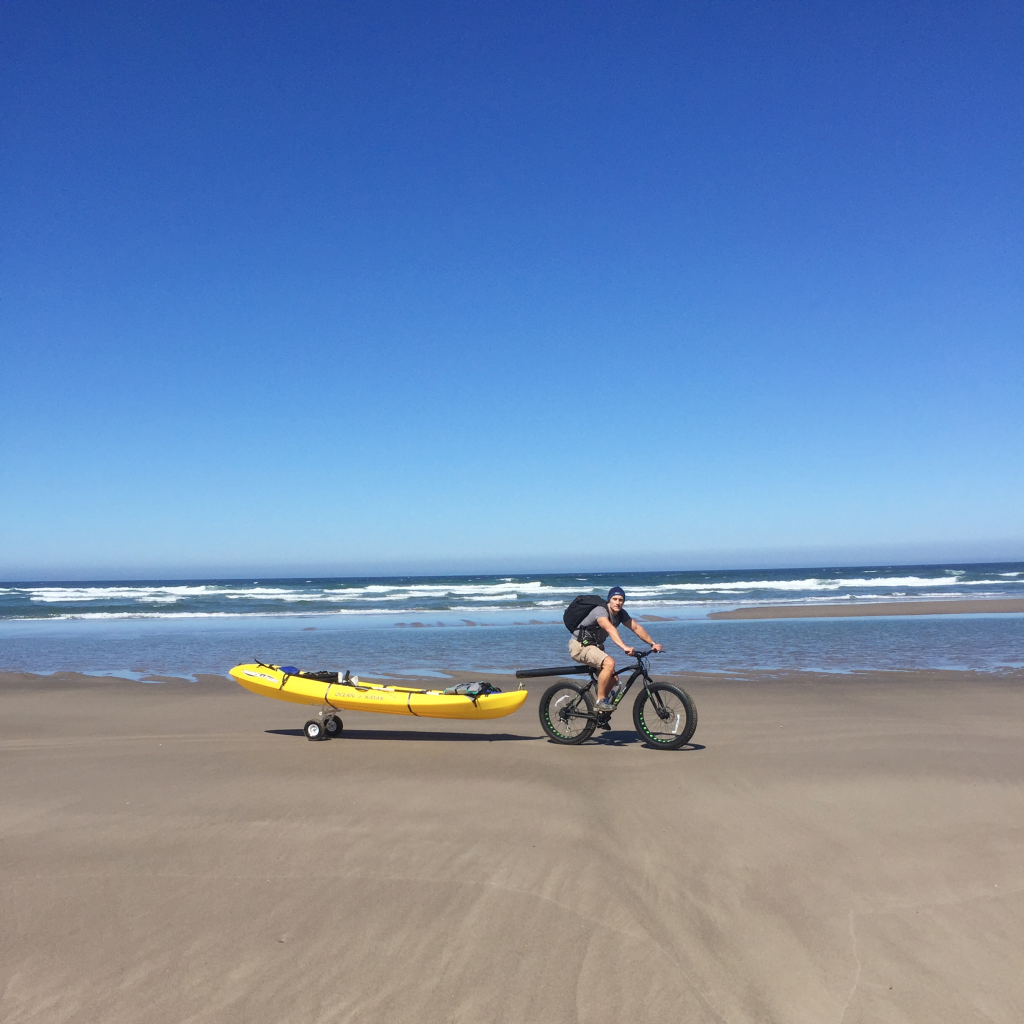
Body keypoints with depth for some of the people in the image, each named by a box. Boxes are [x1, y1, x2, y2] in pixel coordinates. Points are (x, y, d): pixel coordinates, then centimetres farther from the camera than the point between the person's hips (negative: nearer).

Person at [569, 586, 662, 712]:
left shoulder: (621, 614, 1)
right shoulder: (600, 611, -26)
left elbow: (636, 627, 2)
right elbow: (610, 629, -42)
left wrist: (653, 644, -8)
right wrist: (624, 647, -55)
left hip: (594, 646, 9)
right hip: (580, 646, -9)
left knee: (612, 678, 5)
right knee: (609, 663, -30)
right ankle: (600, 702, -21)